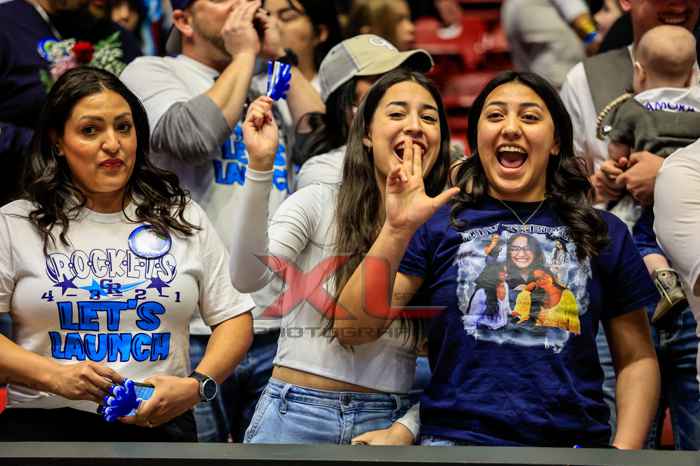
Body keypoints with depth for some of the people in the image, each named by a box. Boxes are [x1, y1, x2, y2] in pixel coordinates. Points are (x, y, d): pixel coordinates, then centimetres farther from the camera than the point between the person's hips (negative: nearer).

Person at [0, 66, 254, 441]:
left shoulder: (183, 220, 12)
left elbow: (235, 319, 11)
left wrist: (197, 385, -5)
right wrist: (53, 376, -13)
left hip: (160, 425, 2)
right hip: (43, 424, -1)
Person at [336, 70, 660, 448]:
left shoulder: (605, 234, 7)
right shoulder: (437, 223, 2)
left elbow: (637, 358, 9)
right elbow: (352, 332, -5)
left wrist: (625, 449, -6)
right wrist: (397, 230, -16)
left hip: (575, 439, 2)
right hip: (456, 436, -1)